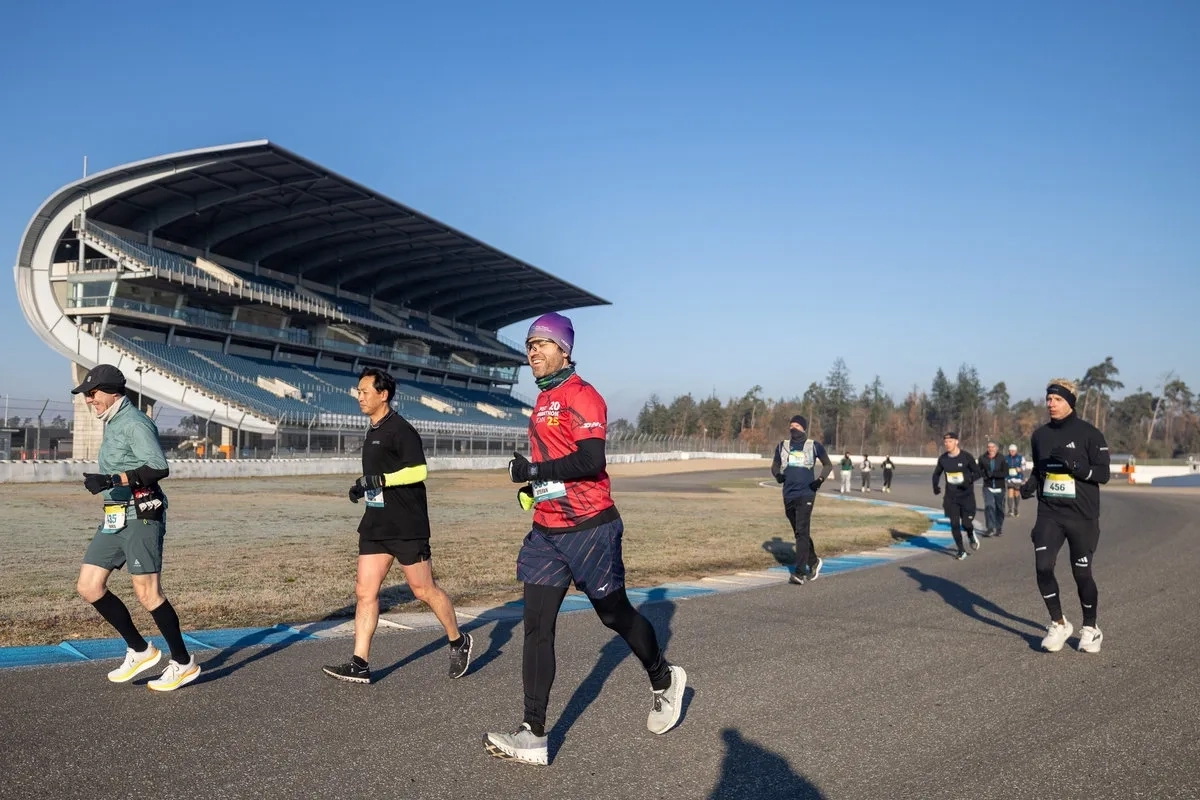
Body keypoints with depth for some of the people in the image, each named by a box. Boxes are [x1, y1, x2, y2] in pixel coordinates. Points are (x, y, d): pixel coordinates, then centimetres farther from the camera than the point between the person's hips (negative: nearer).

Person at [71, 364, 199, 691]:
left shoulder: (134, 422, -12)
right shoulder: (112, 424, 18)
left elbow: (159, 468, -24)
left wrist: (111, 480, -29)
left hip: (140, 517, -10)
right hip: (114, 518, 10)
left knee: (147, 593, -9)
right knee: (88, 586, 4)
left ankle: (183, 663, 3)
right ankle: (139, 650, 14)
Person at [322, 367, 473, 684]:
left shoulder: (400, 429, -13)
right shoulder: (373, 431, 15)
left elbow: (419, 470, -22)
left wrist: (378, 480, -25)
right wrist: (363, 487, 12)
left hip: (407, 526, -9)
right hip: (376, 524, 9)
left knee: (424, 590, 2)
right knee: (365, 591, 2)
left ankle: (459, 642, 22)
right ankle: (360, 664, 5)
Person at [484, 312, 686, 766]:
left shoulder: (581, 395, -13)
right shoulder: (544, 401, 15)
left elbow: (590, 460, -25)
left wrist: (533, 471, -20)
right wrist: (534, 487, 14)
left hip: (588, 528, -8)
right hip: (547, 531, 8)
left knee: (615, 614, 8)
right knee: (536, 626, 0)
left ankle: (664, 679, 36)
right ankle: (534, 736, 1)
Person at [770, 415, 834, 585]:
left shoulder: (814, 446, 1)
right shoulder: (783, 446, 10)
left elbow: (828, 465, 11)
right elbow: (775, 465, 20)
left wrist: (821, 479, -6)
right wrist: (777, 474, -3)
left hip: (806, 495, -5)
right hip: (788, 495, 5)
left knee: (802, 532, -14)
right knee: (799, 533, 14)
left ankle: (799, 572, -16)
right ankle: (814, 562, 34)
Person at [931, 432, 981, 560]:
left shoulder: (966, 457, -11)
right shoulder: (942, 458, 1)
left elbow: (977, 472, -4)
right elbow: (937, 473, 16)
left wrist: (969, 480, -24)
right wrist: (935, 485, -2)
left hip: (966, 495, -3)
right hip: (951, 496, 3)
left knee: (966, 524, -4)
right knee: (954, 524, -1)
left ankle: (971, 536, 32)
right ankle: (961, 551, 14)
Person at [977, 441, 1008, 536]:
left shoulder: (1002, 459, -8)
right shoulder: (982, 458, -3)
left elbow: (1005, 473, -14)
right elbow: (979, 471, 7)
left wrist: (993, 474, -22)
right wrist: (984, 474, -13)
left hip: (999, 488, 0)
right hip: (988, 487, 0)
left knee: (999, 508, 9)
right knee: (989, 506, -14)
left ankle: (999, 528, 26)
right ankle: (991, 528, -13)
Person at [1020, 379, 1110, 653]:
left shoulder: (1089, 434, -7)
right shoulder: (1040, 435, 8)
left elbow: (1103, 474, -9)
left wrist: (1073, 465, -24)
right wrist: (1030, 483, -1)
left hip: (1082, 516, -3)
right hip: (1049, 513, 4)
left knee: (1081, 573, 3)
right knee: (1043, 567, -9)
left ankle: (1090, 628, 25)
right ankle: (1059, 624, 10)